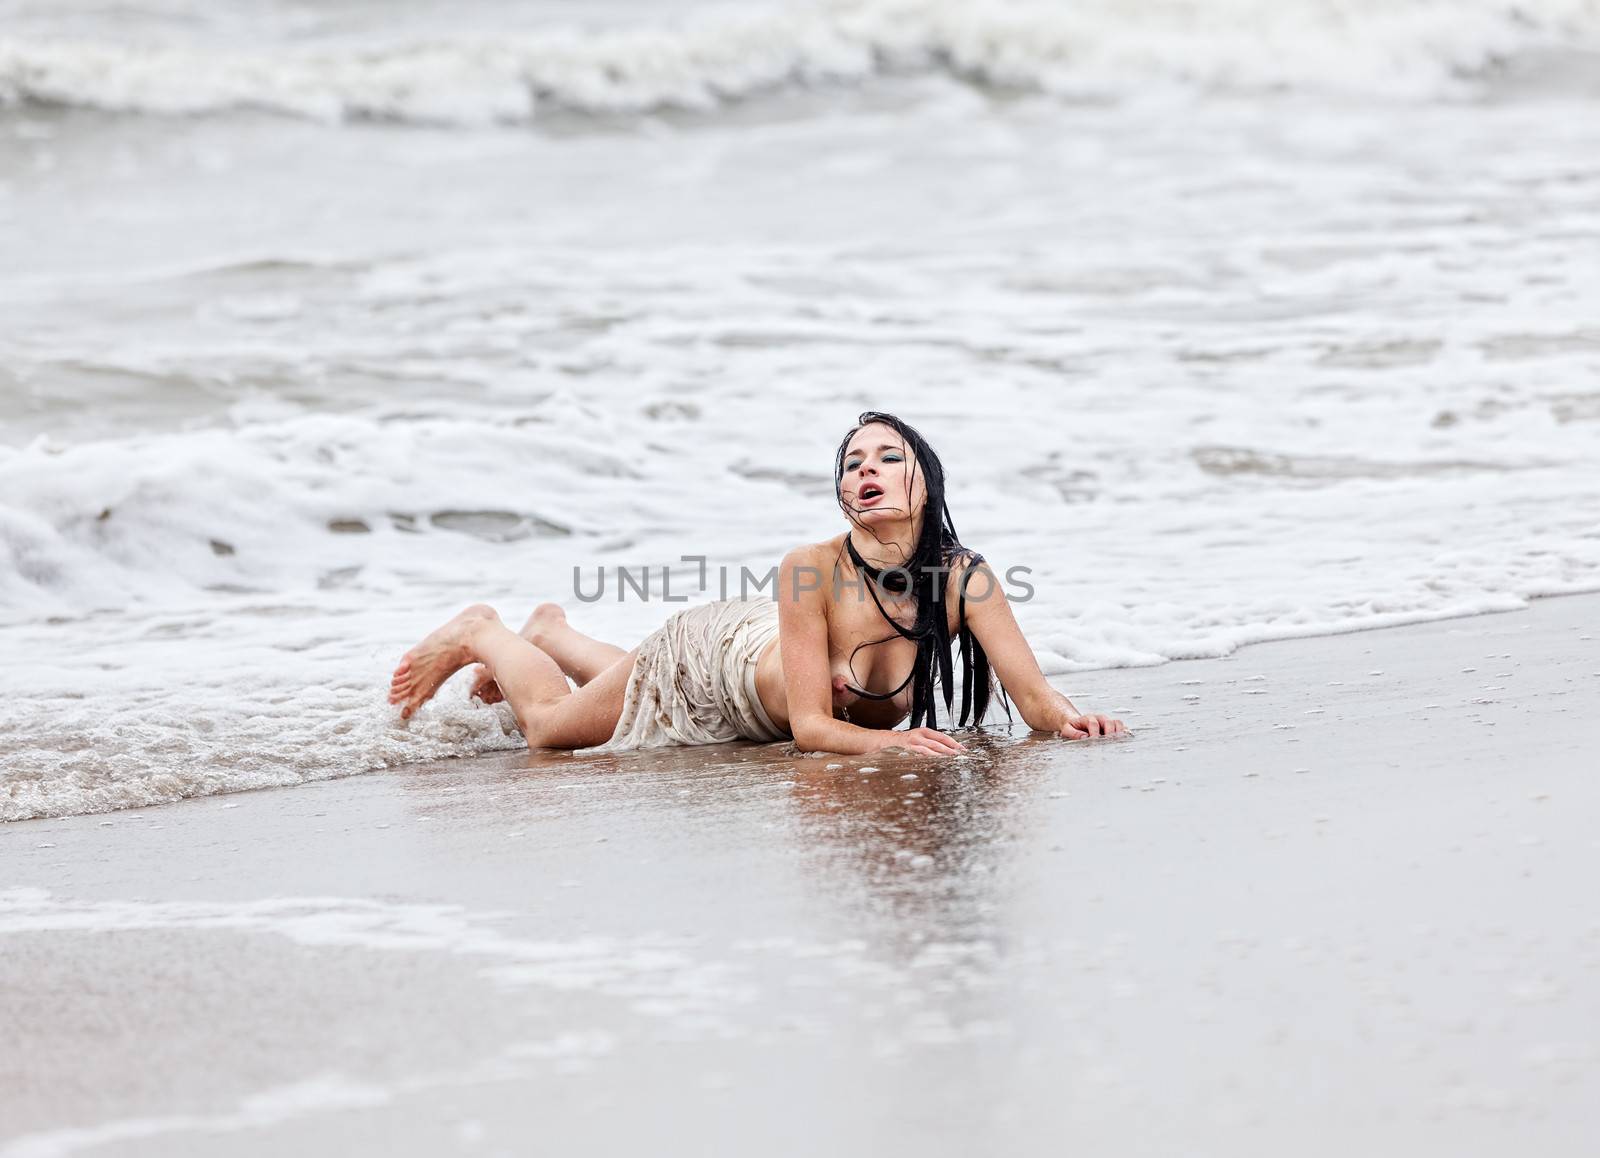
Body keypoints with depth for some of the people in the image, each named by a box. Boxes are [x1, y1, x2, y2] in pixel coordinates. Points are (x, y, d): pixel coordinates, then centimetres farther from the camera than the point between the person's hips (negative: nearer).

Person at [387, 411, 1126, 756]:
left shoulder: (963, 575, -34)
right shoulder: (813, 570, -42)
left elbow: (1036, 700, -35)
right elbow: (811, 725, -41)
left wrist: (1068, 720, -56)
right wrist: (887, 739, -58)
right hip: (712, 655, -4)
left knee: (648, 703, 35)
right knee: (550, 726, 15)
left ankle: (552, 633, 61)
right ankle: (481, 635, 44)